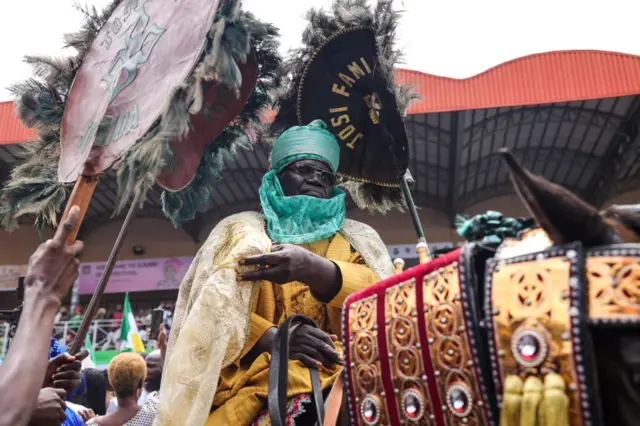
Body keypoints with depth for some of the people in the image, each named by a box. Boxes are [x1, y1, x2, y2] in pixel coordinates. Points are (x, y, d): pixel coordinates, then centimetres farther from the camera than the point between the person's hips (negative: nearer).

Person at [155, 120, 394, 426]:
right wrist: (273, 338, -16)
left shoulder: (358, 239, 20)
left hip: (344, 373, 1)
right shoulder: (242, 232, 17)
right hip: (257, 376, -1)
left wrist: (314, 270, -18)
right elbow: (214, 309, 2)